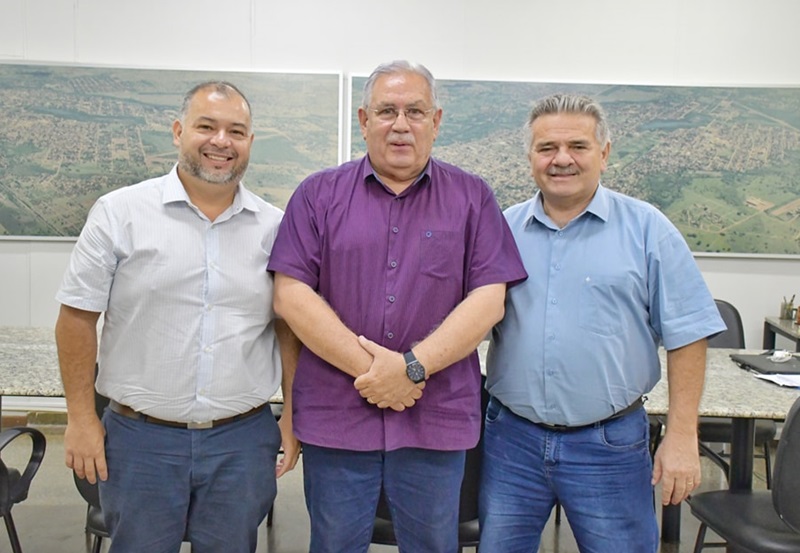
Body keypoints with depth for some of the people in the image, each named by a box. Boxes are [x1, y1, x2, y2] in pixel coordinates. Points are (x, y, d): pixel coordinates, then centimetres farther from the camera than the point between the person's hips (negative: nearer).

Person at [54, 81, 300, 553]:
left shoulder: (275, 227, 2)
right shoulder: (121, 212, -4)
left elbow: (288, 326, 8)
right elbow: (78, 317, -1)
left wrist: (294, 416, 5)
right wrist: (81, 416, -2)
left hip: (243, 440, 2)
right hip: (140, 436, -1)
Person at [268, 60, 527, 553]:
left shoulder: (472, 198, 4)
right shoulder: (319, 195, 4)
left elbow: (489, 300, -4)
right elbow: (292, 295, -5)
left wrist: (413, 367, -14)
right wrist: (368, 368, -13)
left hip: (437, 420, 0)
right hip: (335, 417, 0)